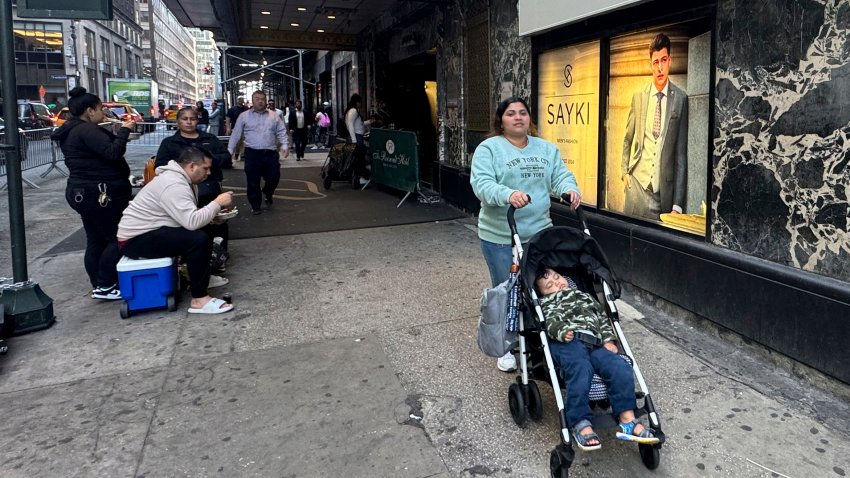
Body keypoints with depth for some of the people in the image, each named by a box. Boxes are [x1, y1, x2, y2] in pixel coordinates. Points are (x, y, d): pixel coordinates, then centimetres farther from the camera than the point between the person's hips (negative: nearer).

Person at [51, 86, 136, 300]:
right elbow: (113, 153, -25)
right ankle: (105, 286, -2)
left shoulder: (72, 131, 18)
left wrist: (118, 132, 10)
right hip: (100, 193, -11)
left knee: (96, 240, 13)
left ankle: (98, 285, 19)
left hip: (83, 192, 11)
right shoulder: (86, 130, -16)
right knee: (118, 238, -5)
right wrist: (124, 130, -14)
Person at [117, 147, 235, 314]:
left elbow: (187, 217, 8)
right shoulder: (174, 185, -23)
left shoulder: (177, 178, 9)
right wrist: (217, 203, -20)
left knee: (201, 232, 7)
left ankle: (200, 278, 21)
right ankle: (199, 299, -18)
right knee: (198, 239, -25)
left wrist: (212, 215, -7)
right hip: (135, 240, -10)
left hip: (146, 231, 10)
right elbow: (192, 222, -32)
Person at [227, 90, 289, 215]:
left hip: (271, 153, 1)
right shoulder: (244, 116, 5)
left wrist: (285, 145, -7)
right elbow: (236, 135, 5)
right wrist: (229, 151, 0)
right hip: (252, 153, -1)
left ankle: (268, 193, 36)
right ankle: (255, 206, 16)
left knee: (273, 178, 3)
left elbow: (281, 132, 9)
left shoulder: (274, 116, 10)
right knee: (253, 182, 2)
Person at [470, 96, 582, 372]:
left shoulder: (546, 149, 11)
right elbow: (482, 184, -18)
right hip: (501, 236, -4)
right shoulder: (488, 149, -6)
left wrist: (570, 189, -18)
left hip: (540, 232, 4)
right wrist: (508, 195, -36)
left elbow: (560, 176, 6)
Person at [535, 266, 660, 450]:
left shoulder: (585, 297, 41)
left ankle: (627, 419, -27)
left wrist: (609, 340, 11)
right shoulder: (546, 303, 27)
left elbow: (602, 317, 31)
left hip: (595, 343, 4)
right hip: (567, 342, -4)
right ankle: (581, 424, -38)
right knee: (580, 369, -35)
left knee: (620, 367, -23)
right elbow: (549, 321, 5)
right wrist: (562, 330, -18)